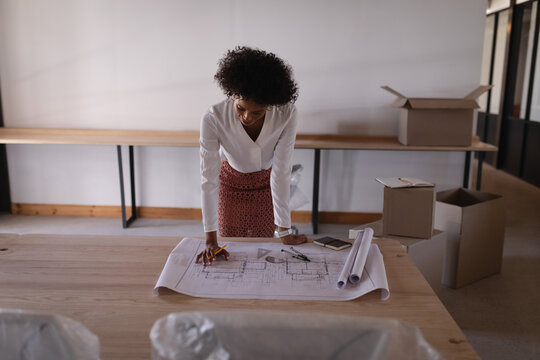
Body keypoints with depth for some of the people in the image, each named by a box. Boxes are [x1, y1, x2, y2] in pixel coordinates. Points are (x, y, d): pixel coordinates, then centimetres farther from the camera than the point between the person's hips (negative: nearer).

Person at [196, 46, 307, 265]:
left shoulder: (286, 114, -32)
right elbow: (209, 180, -31)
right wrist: (210, 240, -31)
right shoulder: (213, 119, -34)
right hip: (231, 181, 0)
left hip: (266, 182, 1)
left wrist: (284, 232, -23)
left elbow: (280, 173, -27)